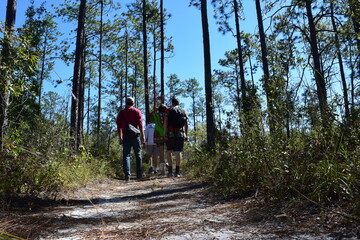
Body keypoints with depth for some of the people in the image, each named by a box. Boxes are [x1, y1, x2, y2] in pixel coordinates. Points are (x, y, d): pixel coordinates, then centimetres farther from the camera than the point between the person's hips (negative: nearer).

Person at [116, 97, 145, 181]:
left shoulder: (121, 113, 10)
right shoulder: (137, 111, 5)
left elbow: (119, 126, 7)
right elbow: (140, 124, -4)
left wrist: (120, 138, 12)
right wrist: (142, 136, -3)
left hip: (126, 136, 1)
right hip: (136, 135, -1)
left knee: (126, 155, 1)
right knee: (138, 155, 8)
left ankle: (127, 175, -11)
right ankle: (139, 175, 12)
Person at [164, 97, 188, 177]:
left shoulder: (169, 110, 5)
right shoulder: (183, 111, 13)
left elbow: (165, 122, -6)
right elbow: (186, 124, 10)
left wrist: (165, 133, -8)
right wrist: (186, 135, 13)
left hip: (171, 133, -2)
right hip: (180, 134, 2)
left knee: (169, 151, 7)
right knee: (178, 152, 2)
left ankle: (170, 170, -1)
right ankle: (177, 171, -1)